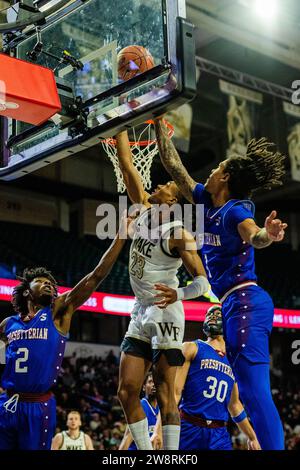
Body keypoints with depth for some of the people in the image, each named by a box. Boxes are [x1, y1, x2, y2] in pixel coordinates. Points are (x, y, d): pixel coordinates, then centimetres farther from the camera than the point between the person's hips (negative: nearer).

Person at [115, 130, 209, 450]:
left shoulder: (179, 234, -12)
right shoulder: (143, 208, 6)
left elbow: (203, 282, -16)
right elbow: (126, 163, 7)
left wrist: (178, 294, -35)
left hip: (164, 314, -7)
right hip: (140, 314, 7)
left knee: (164, 395, -5)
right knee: (127, 391, 3)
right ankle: (145, 453, 12)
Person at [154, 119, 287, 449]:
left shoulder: (235, 209, -11)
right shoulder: (208, 203, 13)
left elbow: (253, 235, -33)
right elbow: (173, 165, 19)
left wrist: (268, 234, -56)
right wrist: (159, 123, 22)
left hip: (245, 303, -10)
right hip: (237, 305, 10)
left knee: (254, 391, -16)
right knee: (250, 391, 10)